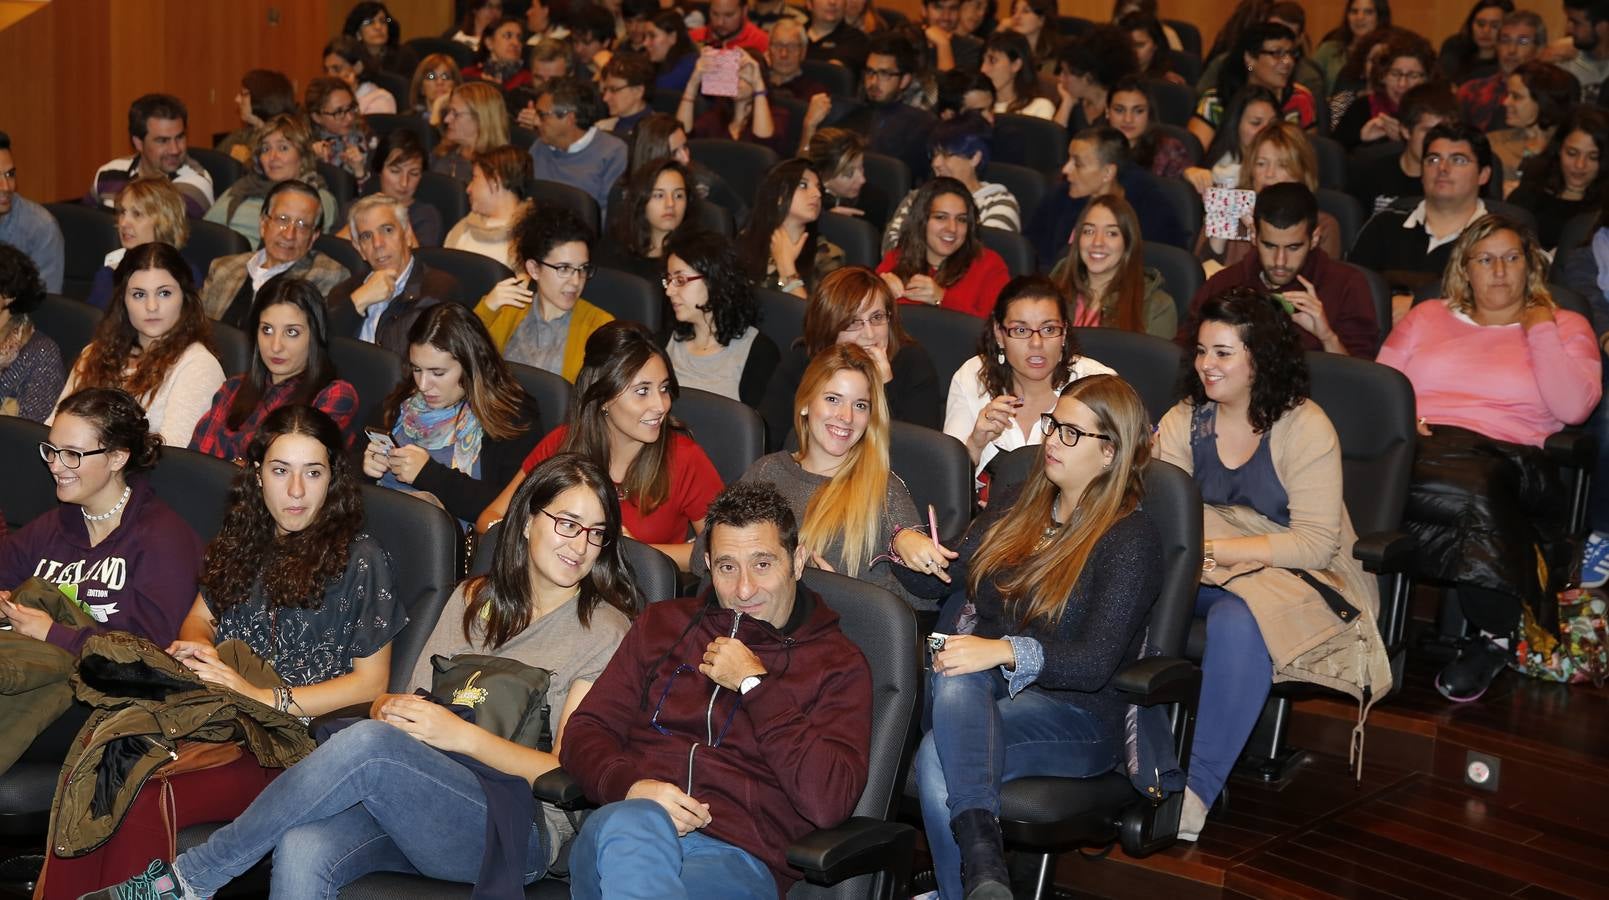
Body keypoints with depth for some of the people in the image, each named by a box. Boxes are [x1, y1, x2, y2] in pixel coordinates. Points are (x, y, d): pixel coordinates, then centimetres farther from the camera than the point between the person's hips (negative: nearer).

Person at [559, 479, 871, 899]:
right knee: (629, 823, -38)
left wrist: (754, 684, -2)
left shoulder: (837, 664, 12)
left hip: (737, 856, -2)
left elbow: (830, 801, -4)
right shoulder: (663, 624, 24)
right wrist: (631, 786, -6)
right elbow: (586, 731, 17)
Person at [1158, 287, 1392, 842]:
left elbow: (1316, 541, -18)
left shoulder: (1305, 427, -12)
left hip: (1302, 576, -5)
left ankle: (1197, 787, -31)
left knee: (1237, 623, -37)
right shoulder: (1185, 420, 5)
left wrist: (1213, 549, -24)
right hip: (1210, 571, 5)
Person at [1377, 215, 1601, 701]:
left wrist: (1540, 331, 1)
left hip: (1505, 455, -2)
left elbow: (1573, 408, 1)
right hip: (1420, 446, 2)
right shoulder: (1427, 317, 25)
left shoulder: (1564, 326, 18)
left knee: (1481, 486, -37)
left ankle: (1495, 635, -20)